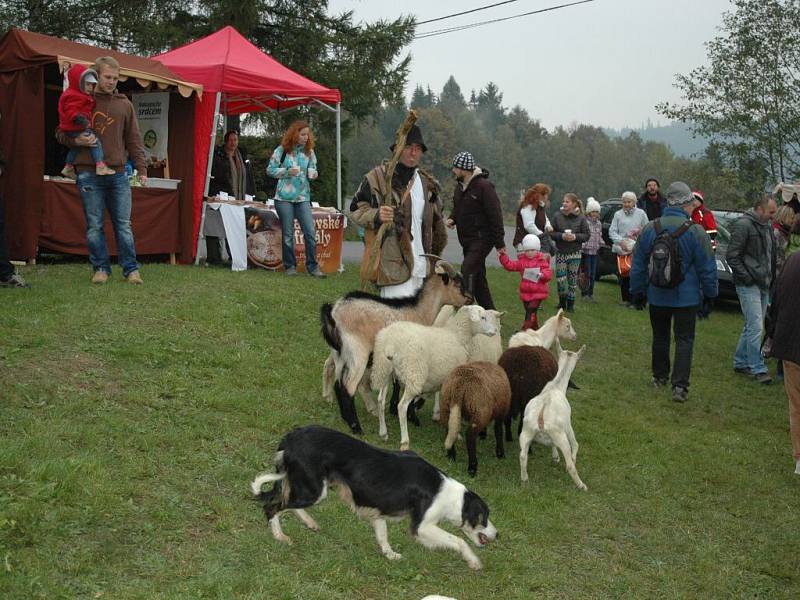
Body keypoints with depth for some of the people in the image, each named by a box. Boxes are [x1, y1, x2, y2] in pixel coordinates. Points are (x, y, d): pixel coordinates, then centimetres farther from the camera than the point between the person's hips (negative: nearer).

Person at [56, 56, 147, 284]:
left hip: (118, 173, 1)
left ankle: (131, 269, 7)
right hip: (89, 174, -1)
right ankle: (101, 268, 12)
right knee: (94, 225, 2)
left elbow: (134, 139, 11)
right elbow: (61, 133, 9)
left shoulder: (124, 104, 9)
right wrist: (77, 140, -12)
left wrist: (141, 168, 4)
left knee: (123, 224, 3)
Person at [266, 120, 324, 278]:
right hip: (284, 197, -2)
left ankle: (312, 266, 2)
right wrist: (287, 172, -14)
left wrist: (313, 174, -8)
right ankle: (290, 266, 15)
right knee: (288, 234, 4)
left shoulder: (309, 152, 7)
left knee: (310, 232, -6)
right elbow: (270, 170, 0)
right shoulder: (282, 150, -2)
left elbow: (313, 170, 16)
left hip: (303, 198, 3)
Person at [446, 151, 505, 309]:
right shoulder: (460, 186, 10)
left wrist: (499, 243, -18)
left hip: (482, 239, -9)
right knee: (478, 275, 13)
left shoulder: (484, 186, -16)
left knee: (468, 269, -22)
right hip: (467, 240, 9)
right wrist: (452, 218, 2)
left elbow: (495, 215, -17)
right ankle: (489, 312, 23)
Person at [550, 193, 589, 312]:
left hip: (575, 253, 0)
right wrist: (561, 236, -17)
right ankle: (562, 301, 19)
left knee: (572, 279, 4)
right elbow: (552, 233, 0)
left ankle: (570, 303, 16)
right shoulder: (557, 216, -1)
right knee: (560, 279, -3)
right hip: (560, 252, 1)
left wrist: (575, 237, -17)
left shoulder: (581, 218, -3)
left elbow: (586, 235, -1)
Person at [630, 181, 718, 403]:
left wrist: (637, 291, 15)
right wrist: (710, 293, 4)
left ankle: (659, 377, 29)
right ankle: (679, 385, -7)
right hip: (686, 297, -3)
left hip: (657, 296, 3)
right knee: (684, 340, 1)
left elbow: (638, 266, 5)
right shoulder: (696, 232, -13)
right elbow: (707, 268, -7)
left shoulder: (649, 229, -2)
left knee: (660, 337, 18)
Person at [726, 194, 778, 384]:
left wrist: (771, 278, 14)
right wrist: (746, 277, -16)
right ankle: (758, 369, -5)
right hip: (749, 286, -9)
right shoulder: (743, 225, -12)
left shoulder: (767, 228, 16)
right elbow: (732, 256, -14)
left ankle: (740, 362, 24)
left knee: (752, 327, 14)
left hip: (763, 285, 9)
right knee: (755, 327, -9)